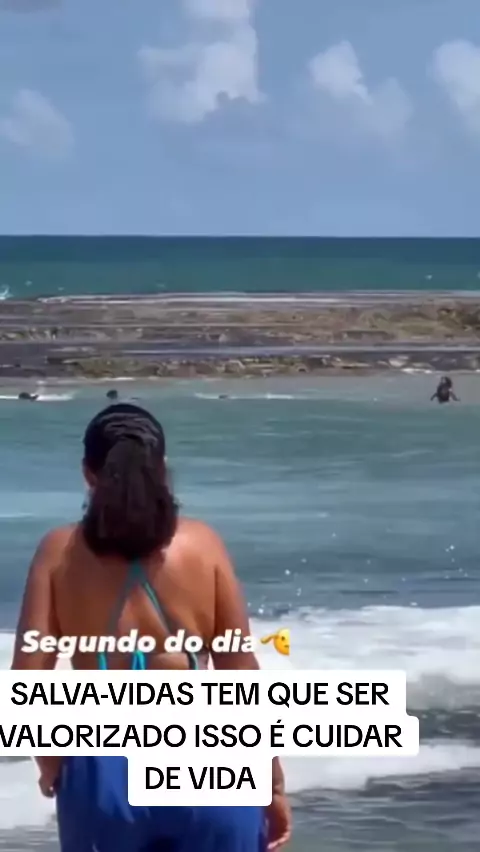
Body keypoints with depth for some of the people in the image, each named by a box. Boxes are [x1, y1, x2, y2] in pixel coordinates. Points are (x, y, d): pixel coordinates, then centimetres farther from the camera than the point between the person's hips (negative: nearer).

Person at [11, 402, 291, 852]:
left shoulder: (59, 552, 0)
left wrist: (51, 763, 14)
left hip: (103, 771, 1)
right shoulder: (201, 544, 0)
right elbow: (241, 674, 0)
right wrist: (273, 783, 8)